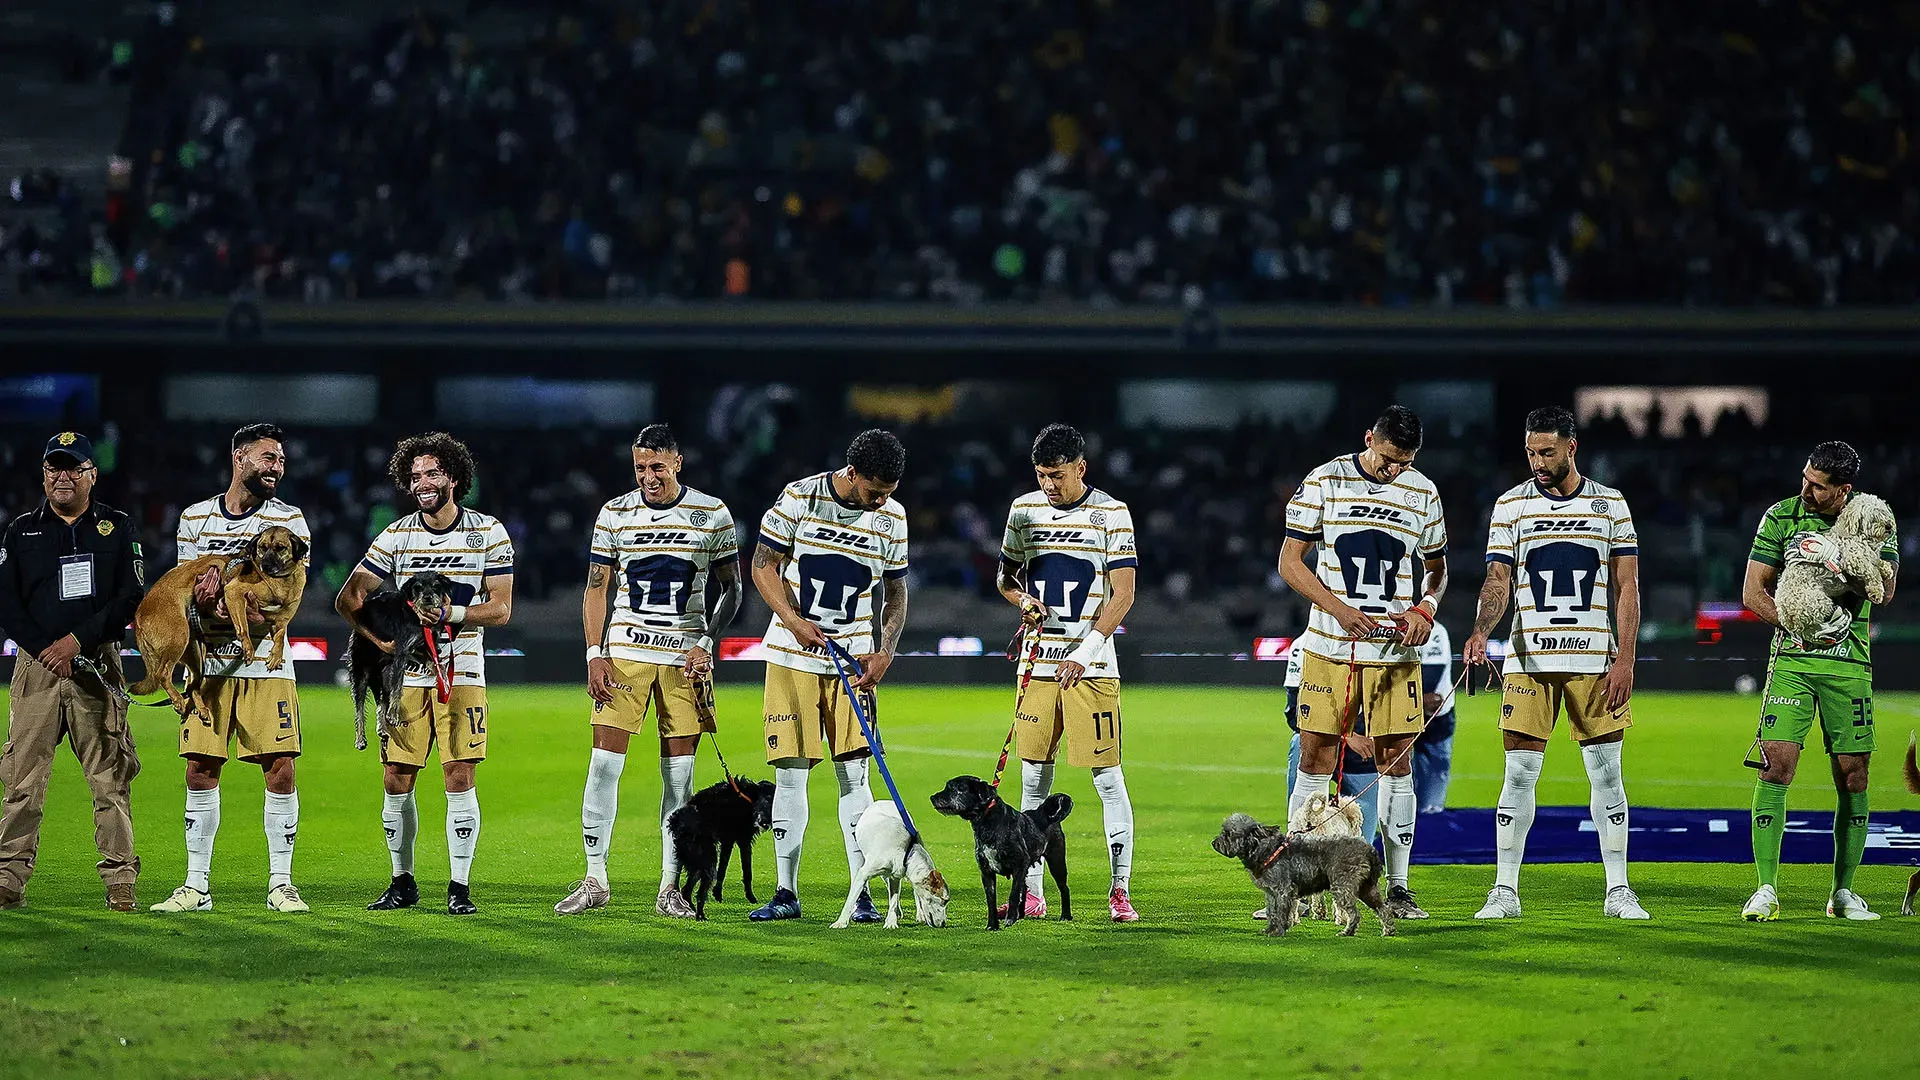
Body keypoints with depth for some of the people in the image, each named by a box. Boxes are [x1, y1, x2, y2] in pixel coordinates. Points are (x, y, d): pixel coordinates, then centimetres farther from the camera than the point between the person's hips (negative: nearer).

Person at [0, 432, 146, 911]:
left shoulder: (117, 529, 9)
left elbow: (132, 599, 0)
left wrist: (77, 640, -11)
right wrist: (45, 650, -10)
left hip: (97, 668, 0)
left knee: (110, 779, -4)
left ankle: (120, 884, -2)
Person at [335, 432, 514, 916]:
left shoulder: (489, 533, 1)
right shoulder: (396, 537, 4)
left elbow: (500, 608, -1)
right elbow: (349, 599, 2)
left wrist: (451, 614, -17)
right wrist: (380, 639, -14)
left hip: (462, 672, -2)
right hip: (406, 673, 2)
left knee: (460, 778, -7)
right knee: (398, 781, 1)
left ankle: (460, 887, 0)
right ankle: (403, 881, 15)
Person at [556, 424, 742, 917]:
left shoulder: (712, 514, 2)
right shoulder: (614, 514, 4)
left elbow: (731, 589, 7)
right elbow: (597, 589, 7)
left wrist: (706, 642, -6)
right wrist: (595, 654, -3)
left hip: (686, 657, 0)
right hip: (625, 651, 0)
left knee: (679, 773, 0)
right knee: (604, 763, -7)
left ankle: (670, 887, 6)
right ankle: (595, 880, 1)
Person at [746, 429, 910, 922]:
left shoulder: (892, 517, 0)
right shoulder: (799, 498, -8)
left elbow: (896, 591, 9)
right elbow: (764, 564, -2)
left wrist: (885, 651, -5)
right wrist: (794, 621, -15)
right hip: (792, 656, -2)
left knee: (853, 774, -3)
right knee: (790, 773, -2)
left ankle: (861, 895, 0)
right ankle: (786, 892, 6)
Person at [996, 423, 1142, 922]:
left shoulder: (1111, 514, -3)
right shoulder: (1024, 510, 9)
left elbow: (1122, 594, -6)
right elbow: (1006, 577, 20)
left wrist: (1084, 653, -14)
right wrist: (1024, 600, -4)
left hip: (1091, 665, -4)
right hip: (1038, 664, 4)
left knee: (1107, 775, -6)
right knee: (1034, 777, 4)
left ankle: (1120, 891, -3)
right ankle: (1032, 892, 9)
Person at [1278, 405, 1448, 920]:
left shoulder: (1422, 492, 6)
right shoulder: (1323, 482, -1)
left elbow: (1436, 568, 17)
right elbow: (1290, 561, -1)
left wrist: (1424, 609, -5)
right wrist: (1340, 609, -13)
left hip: (1395, 650, 1)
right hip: (1329, 646, -1)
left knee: (1395, 761, 0)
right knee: (1315, 758, -1)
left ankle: (1398, 886, 5)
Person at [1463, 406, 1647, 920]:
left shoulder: (1611, 505, 6)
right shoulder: (1510, 506, 5)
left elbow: (1626, 587, 5)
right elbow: (1498, 579, -1)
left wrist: (1625, 659, -4)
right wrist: (1481, 631, -21)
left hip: (1594, 659, 1)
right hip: (1528, 659, 0)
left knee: (1605, 771, 2)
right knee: (1520, 772, -3)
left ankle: (1617, 890, 8)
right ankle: (1505, 890, 1)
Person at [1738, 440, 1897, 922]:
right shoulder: (1781, 517, 1)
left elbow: (1886, 590, -6)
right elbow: (1753, 592, 1)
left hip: (1850, 663, 1)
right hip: (1792, 660, -1)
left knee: (1853, 778, 2)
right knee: (1776, 768, -12)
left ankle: (1843, 892, 13)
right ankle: (1766, 890, -9)